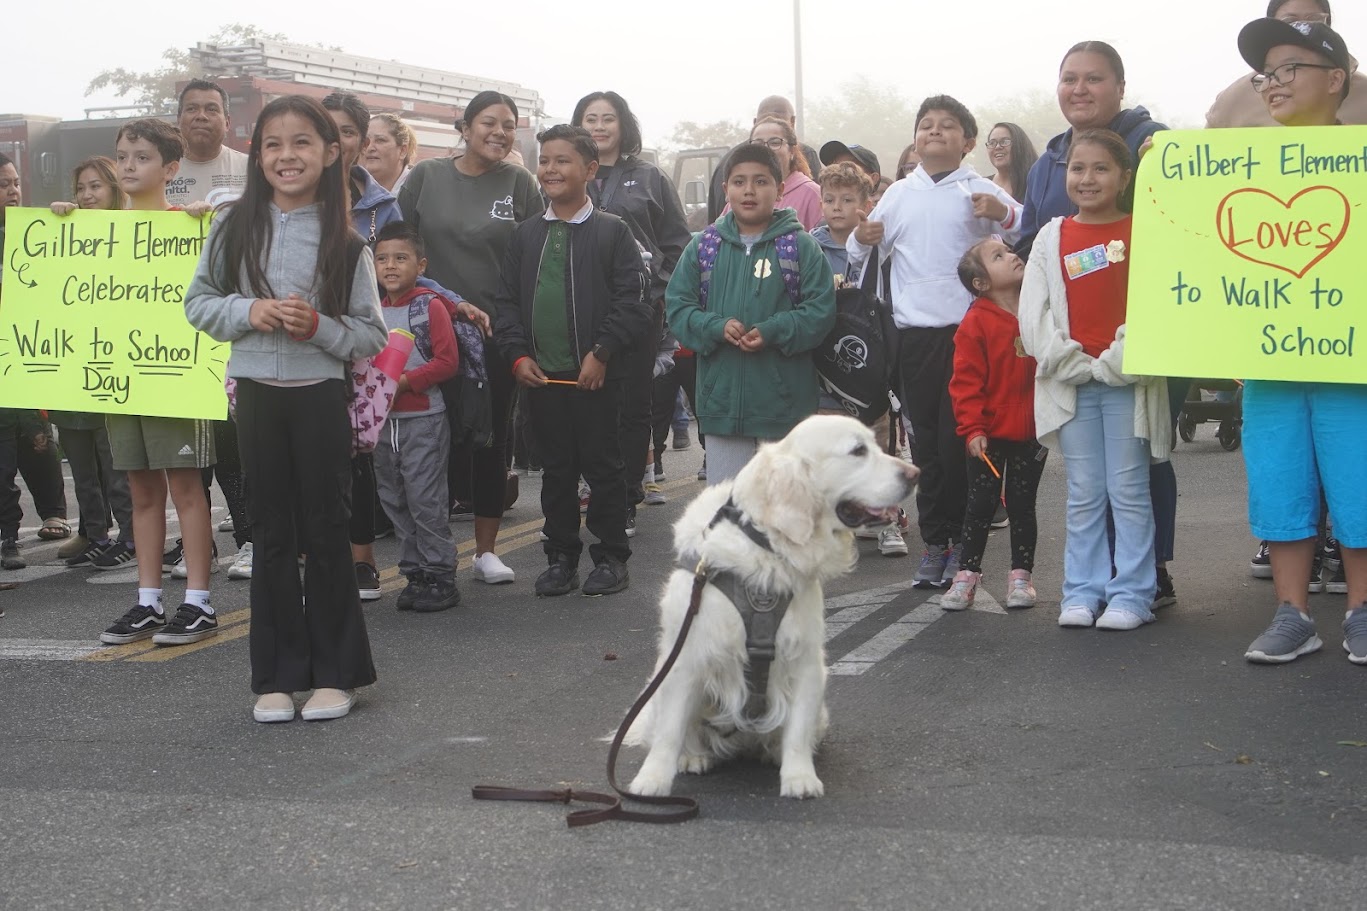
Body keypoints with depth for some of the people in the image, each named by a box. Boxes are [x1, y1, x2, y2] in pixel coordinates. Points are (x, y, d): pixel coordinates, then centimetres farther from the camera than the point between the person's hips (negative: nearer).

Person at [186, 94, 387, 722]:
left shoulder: (345, 242, -2)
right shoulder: (236, 228, 1)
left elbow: (371, 335, -1)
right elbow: (198, 303, 6)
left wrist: (318, 325, -18)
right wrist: (248, 311, -12)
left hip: (320, 394, -1)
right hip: (257, 392, 2)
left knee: (325, 532, 3)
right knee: (273, 534, 8)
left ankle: (334, 672, 15)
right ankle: (278, 676, 15)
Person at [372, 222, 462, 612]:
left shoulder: (431, 306, -6)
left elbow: (447, 361, -12)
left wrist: (404, 380, -19)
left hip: (424, 419, -6)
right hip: (383, 419, 6)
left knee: (425, 500, -6)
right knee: (396, 502, 10)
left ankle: (441, 577, 3)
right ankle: (414, 573, 20)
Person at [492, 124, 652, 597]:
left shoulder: (612, 231, -2)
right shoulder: (526, 235, 12)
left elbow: (632, 301, -8)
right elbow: (507, 301, 11)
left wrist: (602, 353, -15)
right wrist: (518, 355, -1)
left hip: (596, 375, -4)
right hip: (540, 376, 4)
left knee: (603, 465, 3)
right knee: (556, 469, 10)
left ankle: (611, 557, 13)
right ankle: (561, 557, 20)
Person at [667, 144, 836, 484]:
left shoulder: (801, 246, -2)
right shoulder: (704, 246, 5)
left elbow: (821, 310, -6)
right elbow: (676, 305, 3)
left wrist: (773, 331, -21)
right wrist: (715, 327, -15)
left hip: (784, 402, -2)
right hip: (722, 399, 2)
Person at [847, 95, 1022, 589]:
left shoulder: (980, 191, 2)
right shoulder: (900, 194, 13)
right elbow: (862, 255, 17)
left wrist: (1004, 213, -26)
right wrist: (863, 239, -4)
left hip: (967, 329, -3)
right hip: (915, 331, 3)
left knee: (959, 439, -2)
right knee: (927, 441, 8)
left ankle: (959, 539, 9)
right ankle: (935, 541, 14)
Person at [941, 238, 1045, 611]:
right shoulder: (975, 323, -9)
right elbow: (966, 381, -11)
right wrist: (972, 429, -16)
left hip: (1031, 433, 3)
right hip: (989, 436, -3)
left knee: (1022, 505, 11)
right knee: (981, 504, 5)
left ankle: (1020, 575, 20)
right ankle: (967, 574, 15)